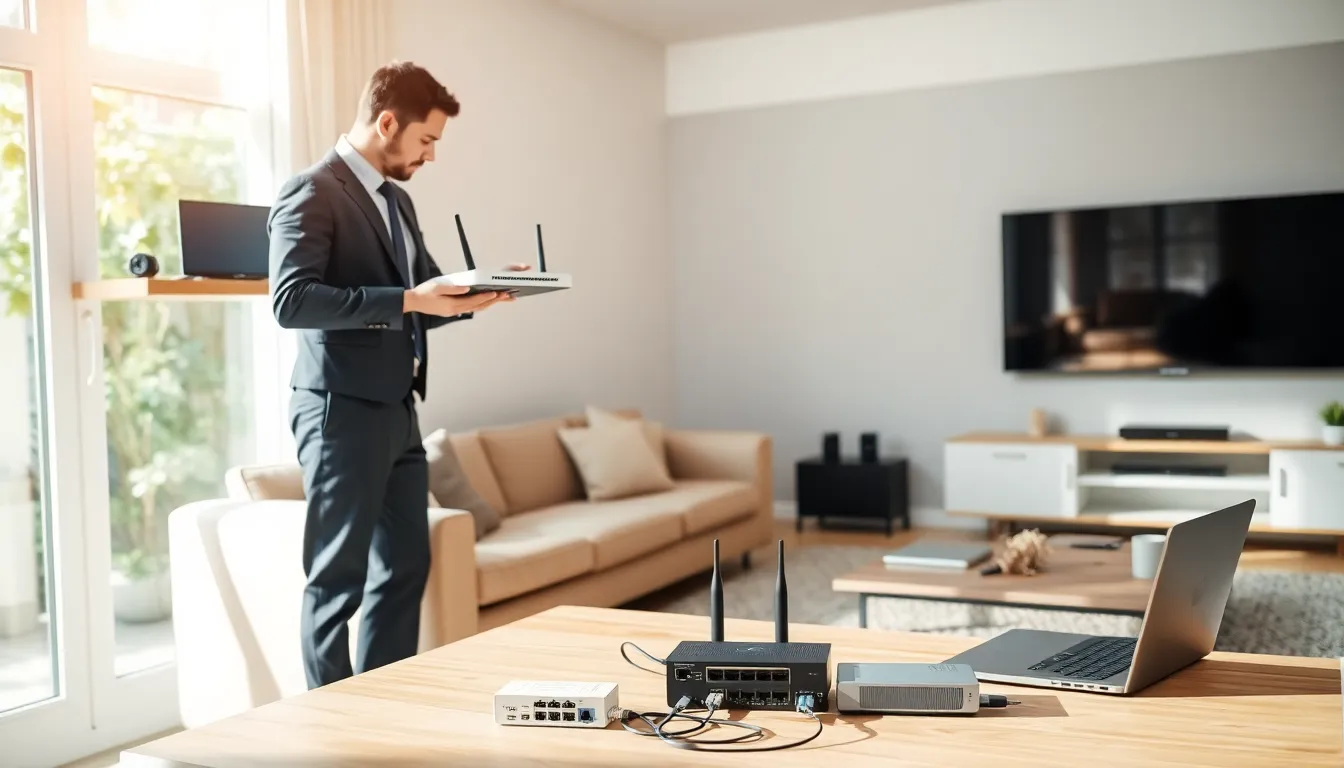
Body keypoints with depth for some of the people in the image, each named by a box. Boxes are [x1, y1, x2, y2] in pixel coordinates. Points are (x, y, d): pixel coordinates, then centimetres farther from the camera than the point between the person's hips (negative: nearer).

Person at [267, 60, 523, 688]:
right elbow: (291, 300, -22)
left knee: (406, 565, 13)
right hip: (343, 412, -9)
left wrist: (471, 295, 1)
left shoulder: (396, 199, 16)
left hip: (396, 410, 9)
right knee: (339, 576, 0)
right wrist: (406, 299, -26)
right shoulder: (311, 194, -11)